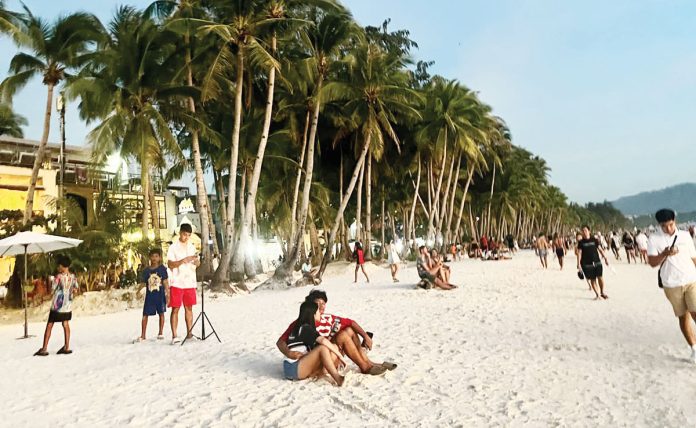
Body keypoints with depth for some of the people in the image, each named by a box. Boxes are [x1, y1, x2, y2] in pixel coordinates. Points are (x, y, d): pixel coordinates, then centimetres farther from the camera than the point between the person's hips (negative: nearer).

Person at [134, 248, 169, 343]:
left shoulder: (162, 269, -3)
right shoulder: (146, 270, 2)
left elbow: (165, 283, -2)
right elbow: (143, 283, 5)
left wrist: (167, 294, -5)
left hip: (160, 295, -1)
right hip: (149, 296, 1)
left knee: (161, 313, 8)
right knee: (145, 315, 1)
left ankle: (161, 333, 20)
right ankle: (142, 336, 10)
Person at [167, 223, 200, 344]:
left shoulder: (192, 247, 12)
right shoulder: (173, 247, -4)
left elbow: (197, 264, 15)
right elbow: (170, 264, -12)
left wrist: (196, 261, -8)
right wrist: (184, 260, -23)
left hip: (190, 283, 5)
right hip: (177, 283, -5)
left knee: (189, 308, 8)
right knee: (175, 309, -2)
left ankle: (189, 333, 15)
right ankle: (174, 336, 0)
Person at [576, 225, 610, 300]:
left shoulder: (595, 240, 4)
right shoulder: (581, 242, 1)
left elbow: (600, 249, 9)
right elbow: (579, 253, -1)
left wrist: (605, 258, 3)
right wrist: (578, 264, -7)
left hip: (597, 262, 1)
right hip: (587, 264, -1)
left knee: (600, 277, -6)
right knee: (592, 279, 2)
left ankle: (602, 292, 15)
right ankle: (597, 295, 14)